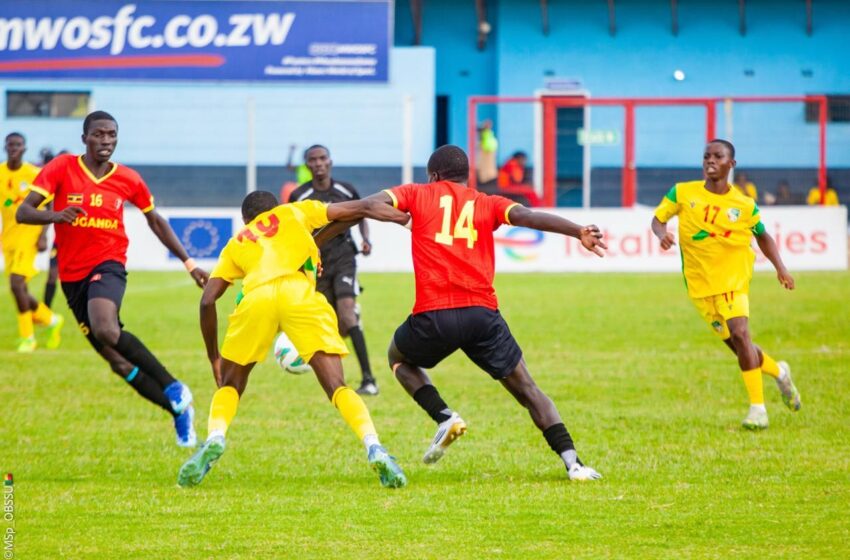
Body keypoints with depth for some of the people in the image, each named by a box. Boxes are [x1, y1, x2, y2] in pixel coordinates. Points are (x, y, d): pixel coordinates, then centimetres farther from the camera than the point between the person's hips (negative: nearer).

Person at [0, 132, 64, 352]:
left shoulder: (34, 174, -6)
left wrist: (43, 236, -9)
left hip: (29, 233, -5)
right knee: (20, 290, 8)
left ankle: (27, 337, -7)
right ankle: (52, 320, 32)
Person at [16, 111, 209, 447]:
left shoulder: (128, 180, 1)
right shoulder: (62, 168, -3)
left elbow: (156, 221, 18)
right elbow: (23, 212, -10)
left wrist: (188, 263, 18)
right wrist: (55, 216, -31)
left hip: (108, 266, -2)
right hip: (72, 276, 2)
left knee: (105, 329, -33)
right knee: (117, 361, 1)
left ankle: (173, 388, -21)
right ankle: (179, 410, 16)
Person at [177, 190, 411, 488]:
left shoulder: (236, 244, 33)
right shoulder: (295, 212, 34)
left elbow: (207, 301, 22)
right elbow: (363, 208, 27)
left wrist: (214, 357, 30)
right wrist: (408, 218, 32)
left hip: (255, 297, 1)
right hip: (299, 292, -1)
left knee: (229, 384, 20)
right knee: (337, 386, 0)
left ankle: (214, 438, -8)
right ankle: (373, 448, -22)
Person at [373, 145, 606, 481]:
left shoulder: (417, 195, 15)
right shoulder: (487, 204, 16)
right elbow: (528, 217, -1)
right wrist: (578, 232, -12)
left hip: (434, 314, -1)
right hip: (483, 313, 1)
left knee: (398, 357, 30)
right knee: (527, 390, 11)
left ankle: (445, 417, 7)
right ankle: (573, 463, -3)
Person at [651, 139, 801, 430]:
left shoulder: (745, 205, -3)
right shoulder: (683, 193, -3)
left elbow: (762, 235, 12)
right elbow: (658, 218, 4)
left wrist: (780, 268, 4)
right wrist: (662, 233, -19)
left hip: (733, 278, -2)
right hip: (700, 284, 2)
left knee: (739, 334, -21)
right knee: (735, 342, 6)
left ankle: (757, 407, -14)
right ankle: (778, 371, 35)